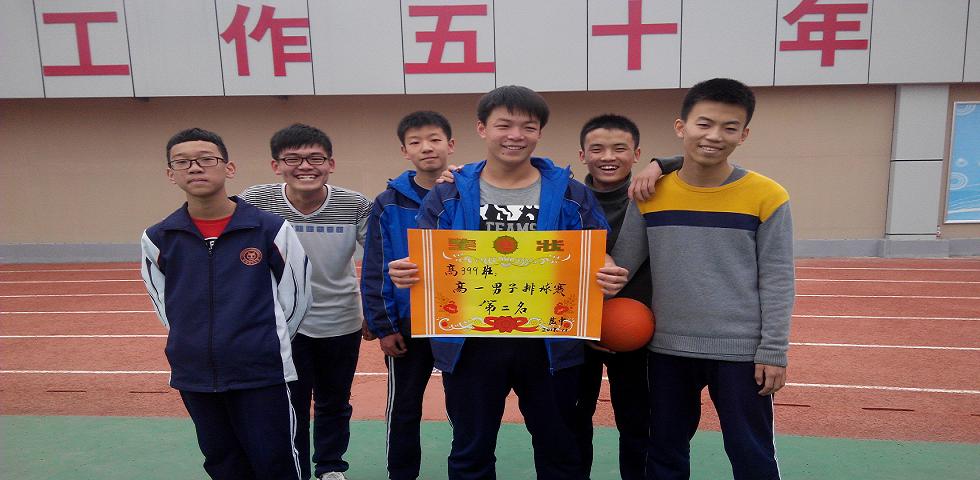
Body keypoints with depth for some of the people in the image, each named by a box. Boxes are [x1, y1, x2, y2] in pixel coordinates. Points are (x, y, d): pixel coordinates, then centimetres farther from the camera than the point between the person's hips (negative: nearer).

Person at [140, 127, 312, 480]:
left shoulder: (271, 229, -9)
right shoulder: (158, 238, -1)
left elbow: (295, 294, 1)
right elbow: (162, 300, 14)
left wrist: (267, 344, 6)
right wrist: (196, 341, 12)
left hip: (262, 373, -3)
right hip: (193, 375, 4)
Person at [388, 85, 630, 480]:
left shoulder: (572, 195, 0)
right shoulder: (447, 196, 0)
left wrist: (609, 278, -21)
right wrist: (406, 273, -23)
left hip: (549, 343, 0)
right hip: (470, 343, 0)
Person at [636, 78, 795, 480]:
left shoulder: (766, 197, -9)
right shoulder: (650, 195, -2)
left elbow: (777, 280, -7)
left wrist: (773, 352, -8)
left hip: (740, 351, -2)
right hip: (667, 349, 3)